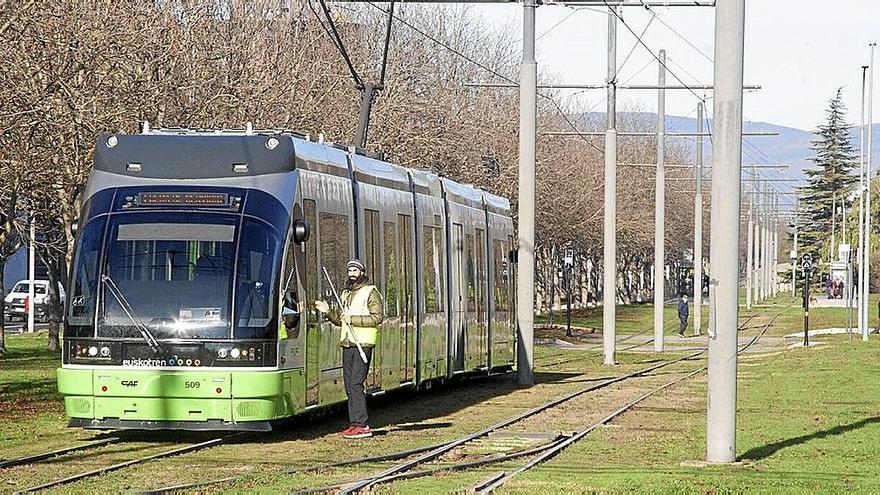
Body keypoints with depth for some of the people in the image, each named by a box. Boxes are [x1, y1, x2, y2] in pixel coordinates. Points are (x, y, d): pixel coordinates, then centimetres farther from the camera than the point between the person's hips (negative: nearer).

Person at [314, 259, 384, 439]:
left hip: (363, 344, -8)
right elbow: (339, 320, 22)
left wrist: (353, 319, -17)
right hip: (347, 345, 8)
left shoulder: (370, 292, -3)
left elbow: (377, 317, -13)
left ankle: (362, 426, -14)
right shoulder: (345, 294, 20)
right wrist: (328, 312, 3)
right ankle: (355, 423, 9)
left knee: (355, 384, -13)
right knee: (349, 386, 5)